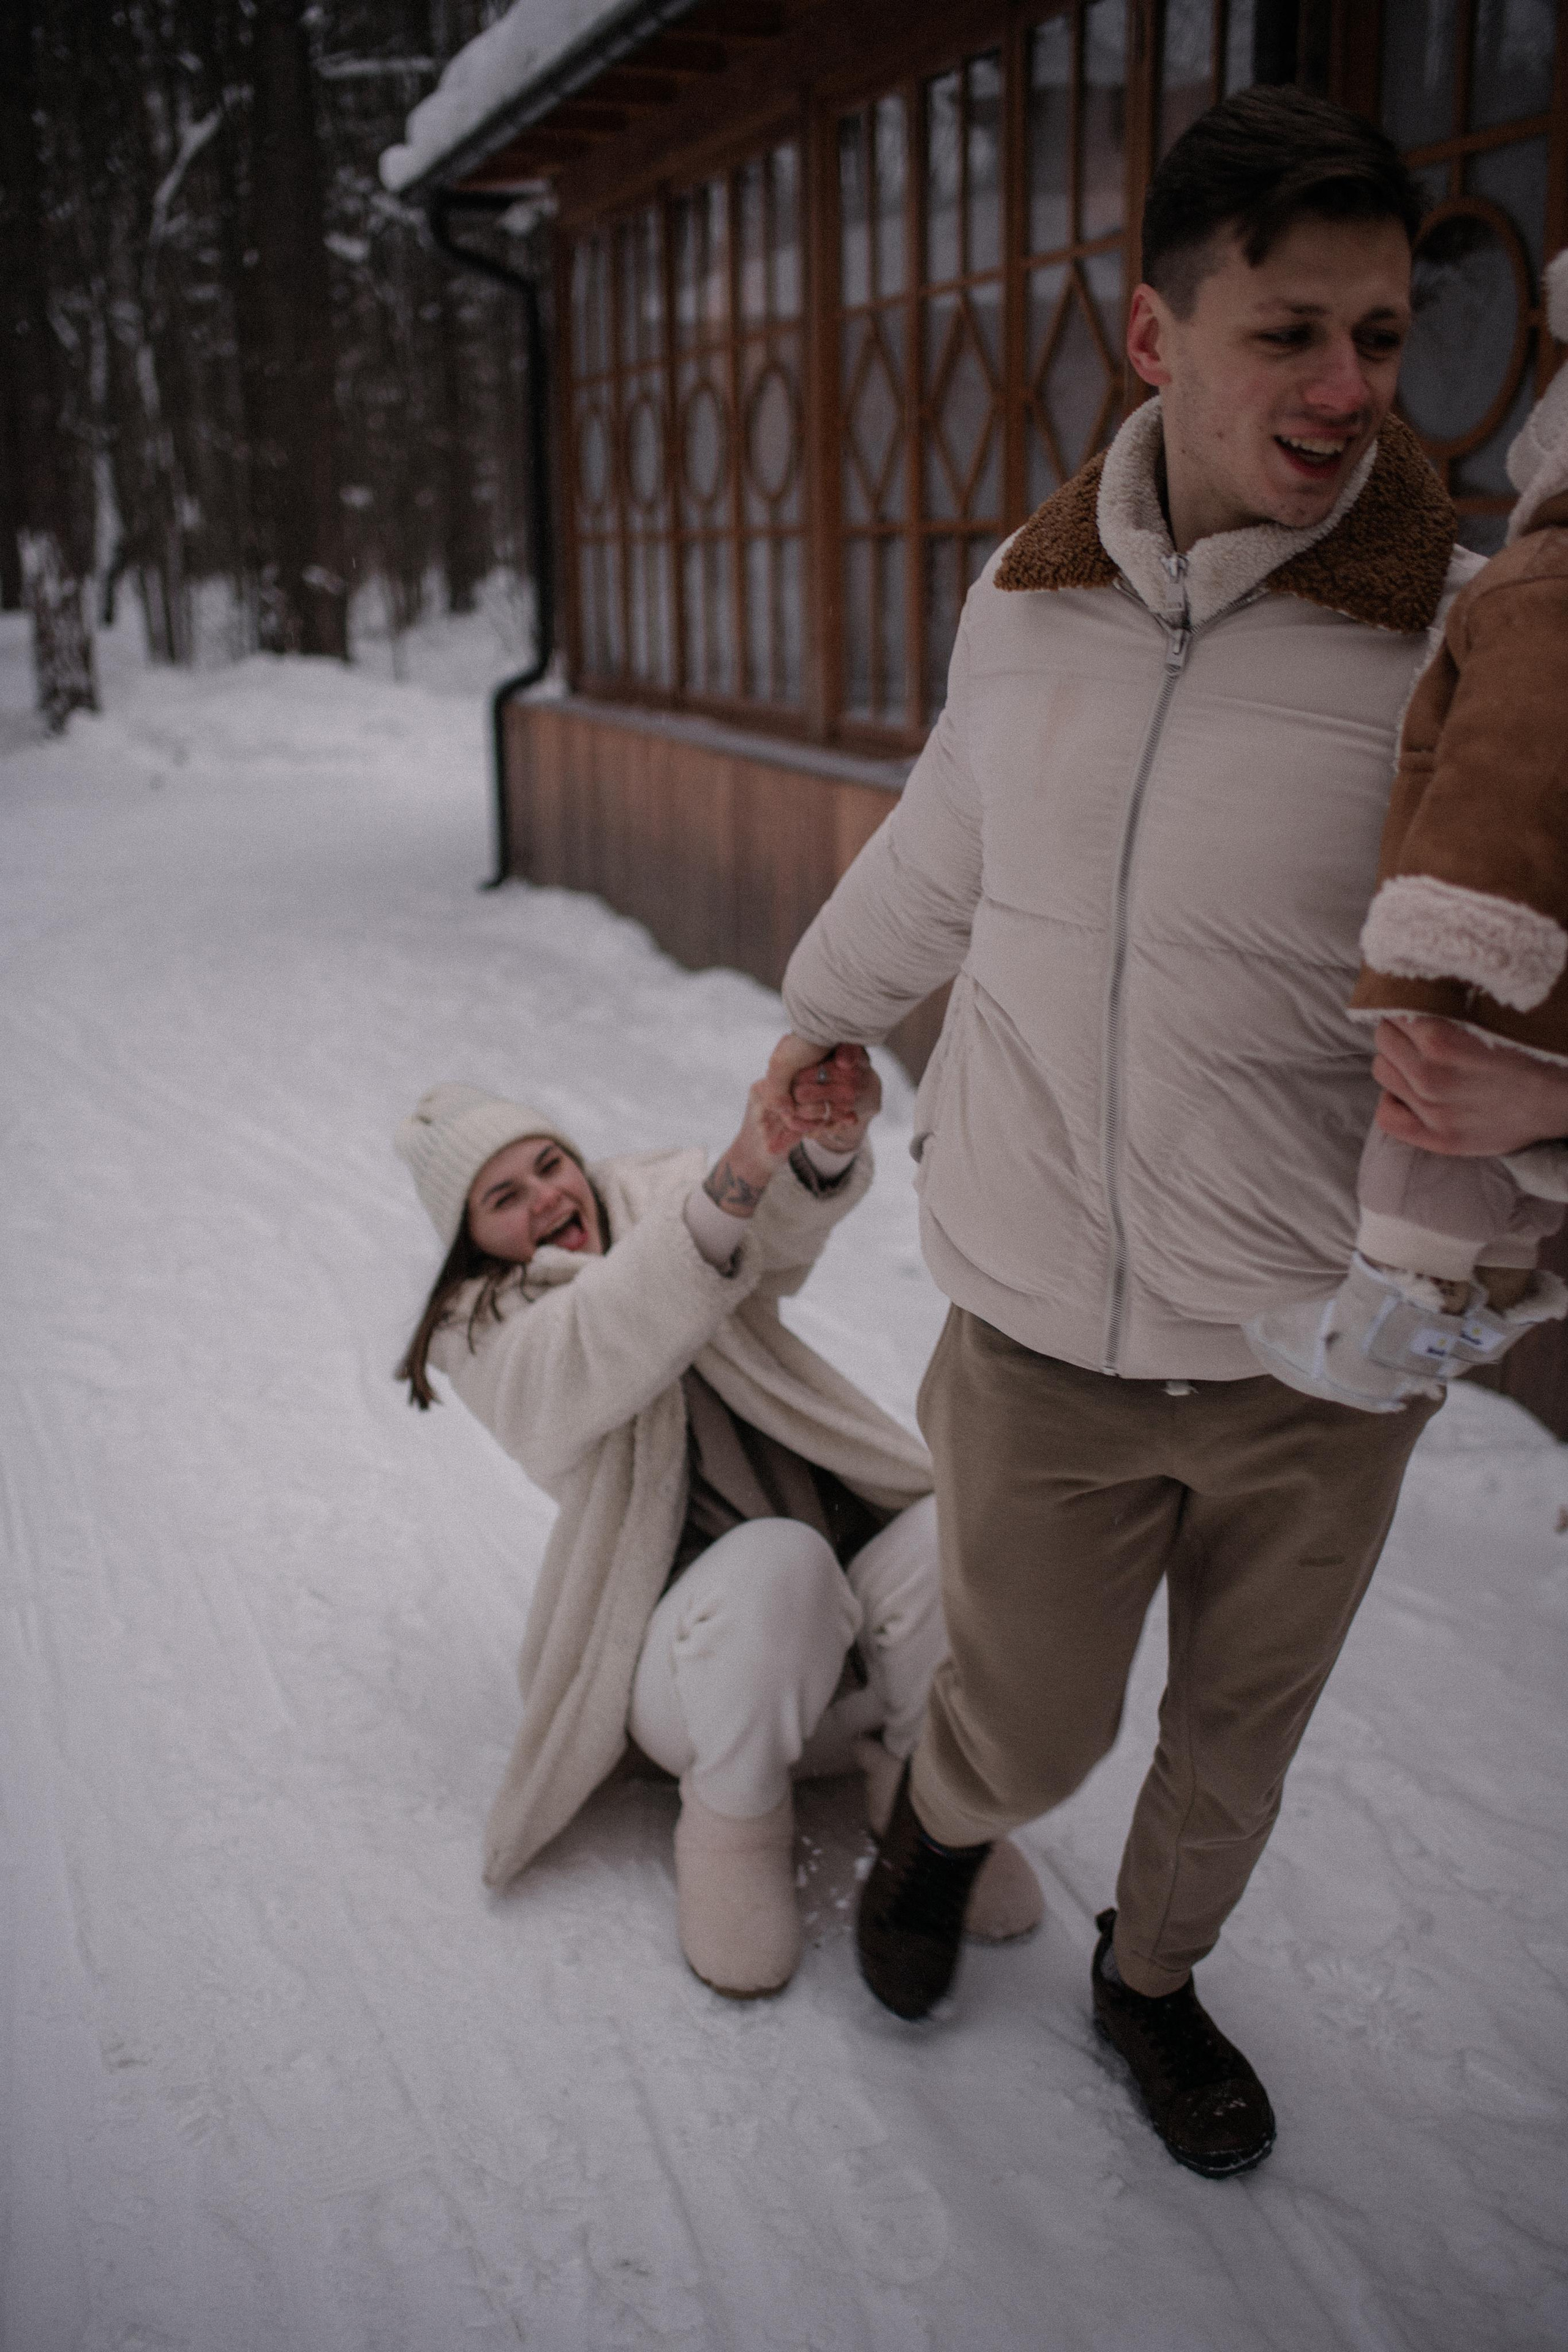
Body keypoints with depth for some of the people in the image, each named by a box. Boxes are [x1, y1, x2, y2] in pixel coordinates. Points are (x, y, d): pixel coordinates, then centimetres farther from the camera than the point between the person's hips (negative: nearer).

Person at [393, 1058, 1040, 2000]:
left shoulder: (661, 1198, 9)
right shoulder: (485, 1336, -1)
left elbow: (786, 1223, -16)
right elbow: (608, 1339, -25)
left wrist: (828, 1144, -42)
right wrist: (742, 1173, -41)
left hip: (849, 1619, 3)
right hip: (696, 1651, -3)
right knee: (778, 1560, -35)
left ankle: (917, 1777, -1)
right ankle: (733, 1818, -8)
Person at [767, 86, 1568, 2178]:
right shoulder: (1024, 601, -2)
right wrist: (821, 1014, 34)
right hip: (1037, 1336, 1)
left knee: (1237, 1739, 19)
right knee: (1027, 1734, 13)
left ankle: (1153, 1977, 51)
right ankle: (942, 1824, 50)